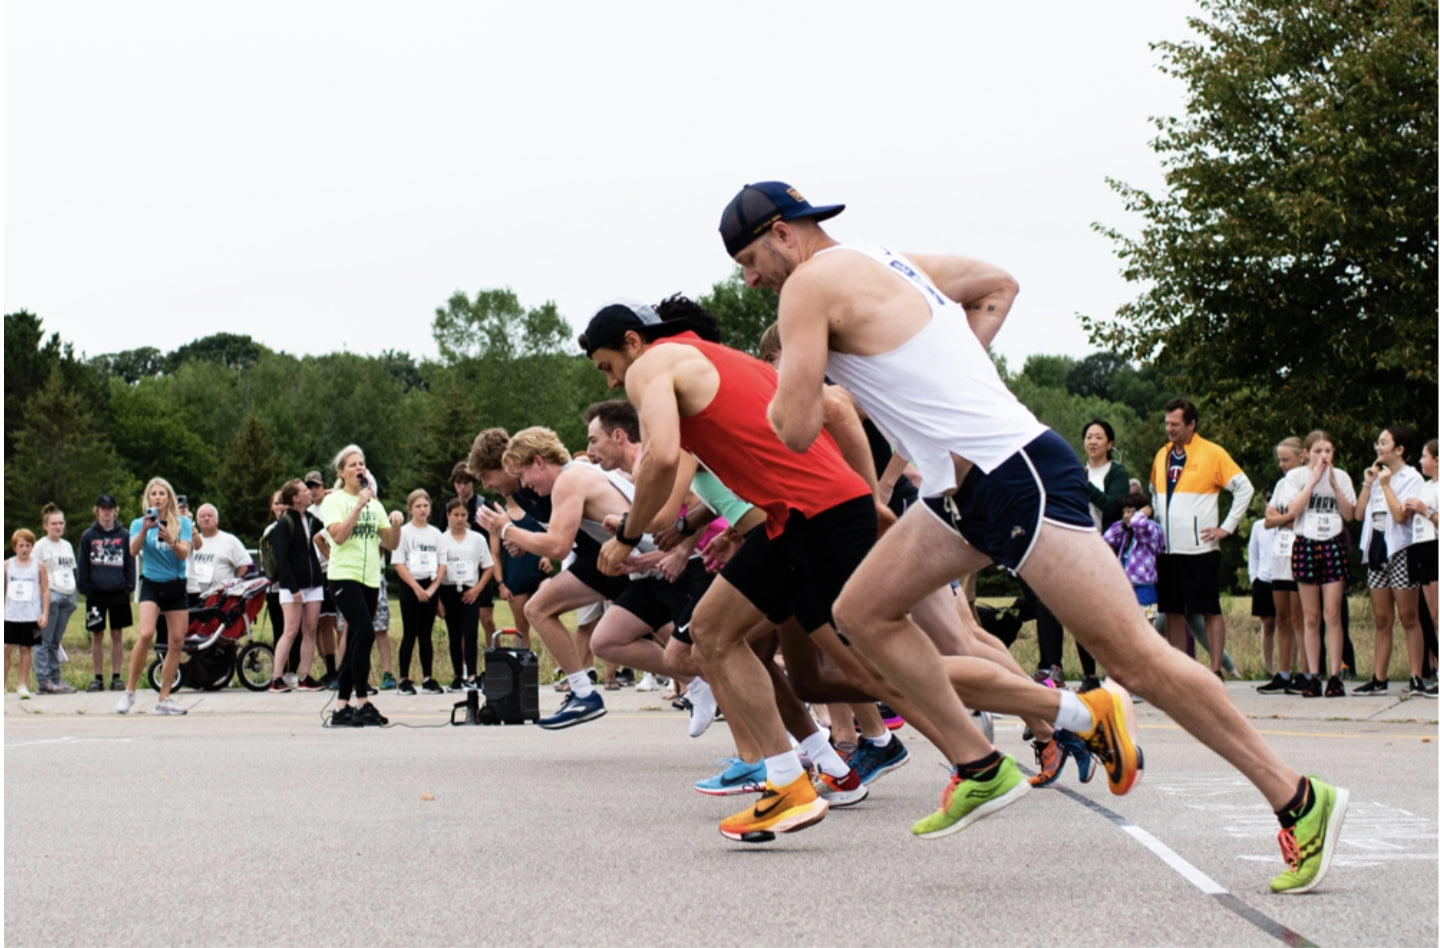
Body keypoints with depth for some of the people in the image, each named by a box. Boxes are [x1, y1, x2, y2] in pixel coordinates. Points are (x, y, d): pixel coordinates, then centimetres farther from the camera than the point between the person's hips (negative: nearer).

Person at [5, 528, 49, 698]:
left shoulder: (38, 566, 0)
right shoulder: (7, 565, 4)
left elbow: (45, 590, 2)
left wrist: (45, 614, -3)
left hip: (31, 616, -1)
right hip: (10, 614, 1)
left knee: (25, 649, 5)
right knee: (7, 648, -3)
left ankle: (23, 684, 12)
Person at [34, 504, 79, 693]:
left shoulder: (67, 546, 18)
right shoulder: (41, 546, -1)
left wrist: (72, 596, 15)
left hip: (67, 596, 6)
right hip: (50, 596, -6)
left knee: (55, 641, 8)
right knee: (44, 640, -6)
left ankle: (55, 679, 10)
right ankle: (43, 681, -7)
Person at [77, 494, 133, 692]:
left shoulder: (124, 535, 5)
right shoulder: (88, 536, 4)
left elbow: (130, 563, 7)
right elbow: (82, 565, 5)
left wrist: (129, 586, -3)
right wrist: (83, 587, -3)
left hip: (119, 593, 0)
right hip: (96, 592, 0)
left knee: (117, 635, 4)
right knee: (97, 636, 4)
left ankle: (116, 677, 10)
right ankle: (98, 678, 9)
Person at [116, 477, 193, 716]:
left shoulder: (182, 523, 6)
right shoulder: (139, 523, 4)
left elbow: (184, 553, -7)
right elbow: (133, 550, -13)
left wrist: (171, 541, -27)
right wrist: (144, 530, -30)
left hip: (176, 586, 2)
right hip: (151, 585, -2)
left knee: (177, 642, 0)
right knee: (145, 635, -23)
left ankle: (164, 699, 7)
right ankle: (129, 692, -14)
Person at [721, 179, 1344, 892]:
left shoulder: (811, 283, -8)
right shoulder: (888, 263, 18)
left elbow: (796, 430, -12)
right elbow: (999, 285, 33)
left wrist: (781, 391, 10)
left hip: (1015, 476, -10)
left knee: (1131, 657, -8)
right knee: (862, 614, 10)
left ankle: (1299, 800, -3)